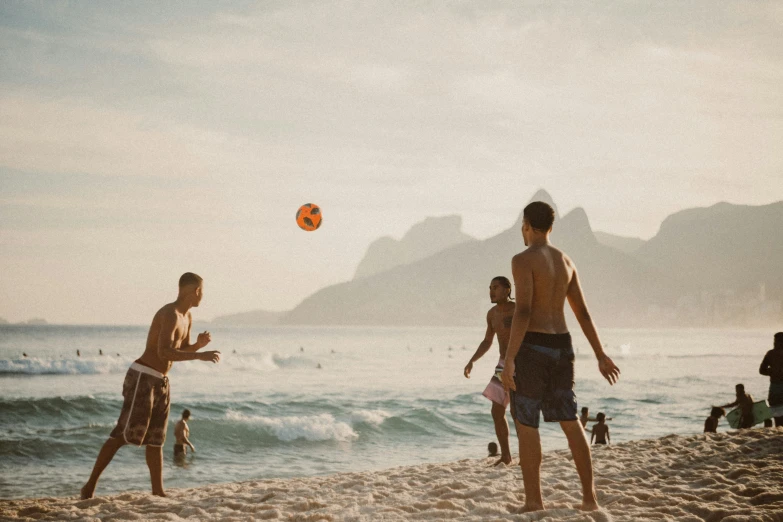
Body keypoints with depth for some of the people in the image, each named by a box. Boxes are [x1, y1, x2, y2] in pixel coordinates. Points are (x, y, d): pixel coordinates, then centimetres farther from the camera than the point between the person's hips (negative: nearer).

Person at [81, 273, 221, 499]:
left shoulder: (186, 317, 13)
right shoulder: (170, 314, -17)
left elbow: (183, 350, 24)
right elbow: (164, 352, -28)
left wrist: (199, 344, 2)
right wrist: (200, 356, -29)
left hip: (160, 382, 10)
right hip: (142, 377, -9)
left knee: (156, 440, 9)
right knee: (125, 434, -12)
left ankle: (158, 491, 11)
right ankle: (90, 484, -7)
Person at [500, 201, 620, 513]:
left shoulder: (523, 260, -11)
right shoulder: (565, 261, 12)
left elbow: (523, 311, -21)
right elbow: (583, 313, 14)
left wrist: (509, 360, -22)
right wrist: (600, 355, 19)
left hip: (532, 347, -7)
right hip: (561, 347, 7)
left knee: (525, 425, 1)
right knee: (571, 423, 12)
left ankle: (533, 502, 3)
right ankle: (589, 498, 12)